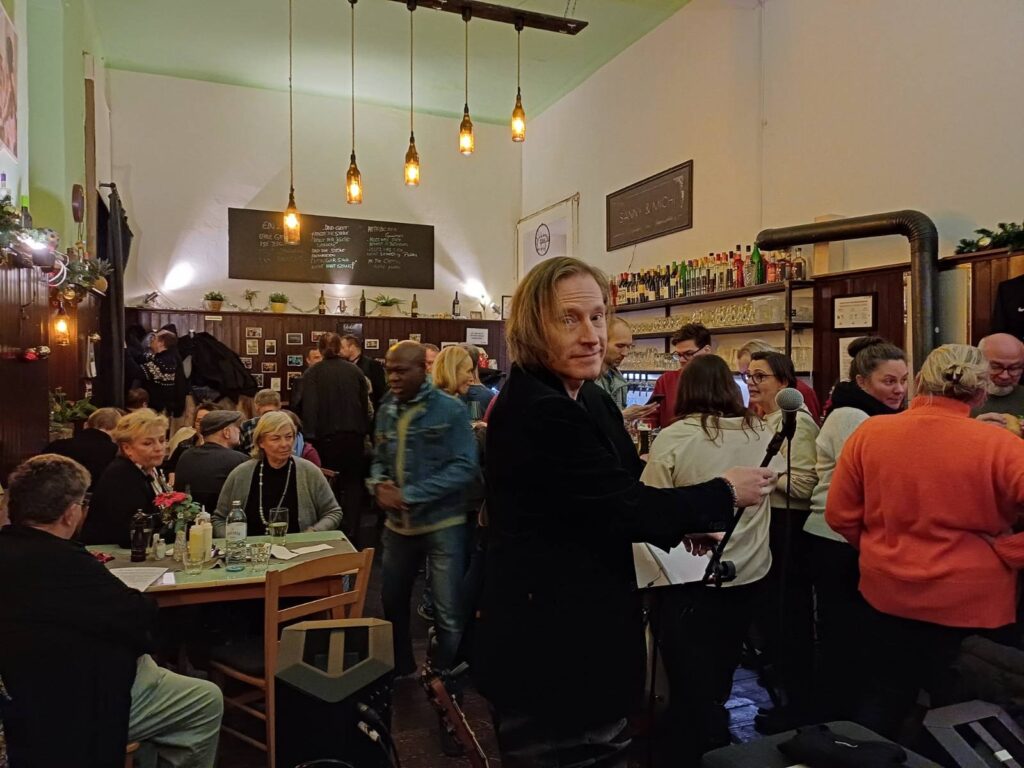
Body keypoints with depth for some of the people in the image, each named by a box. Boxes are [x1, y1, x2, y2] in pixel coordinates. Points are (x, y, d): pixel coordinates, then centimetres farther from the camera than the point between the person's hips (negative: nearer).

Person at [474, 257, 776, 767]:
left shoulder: (584, 397, 4)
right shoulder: (537, 411, -27)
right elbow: (623, 506, -23)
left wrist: (680, 522, 0)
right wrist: (725, 493, -10)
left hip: (579, 628, 9)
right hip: (550, 642, -9)